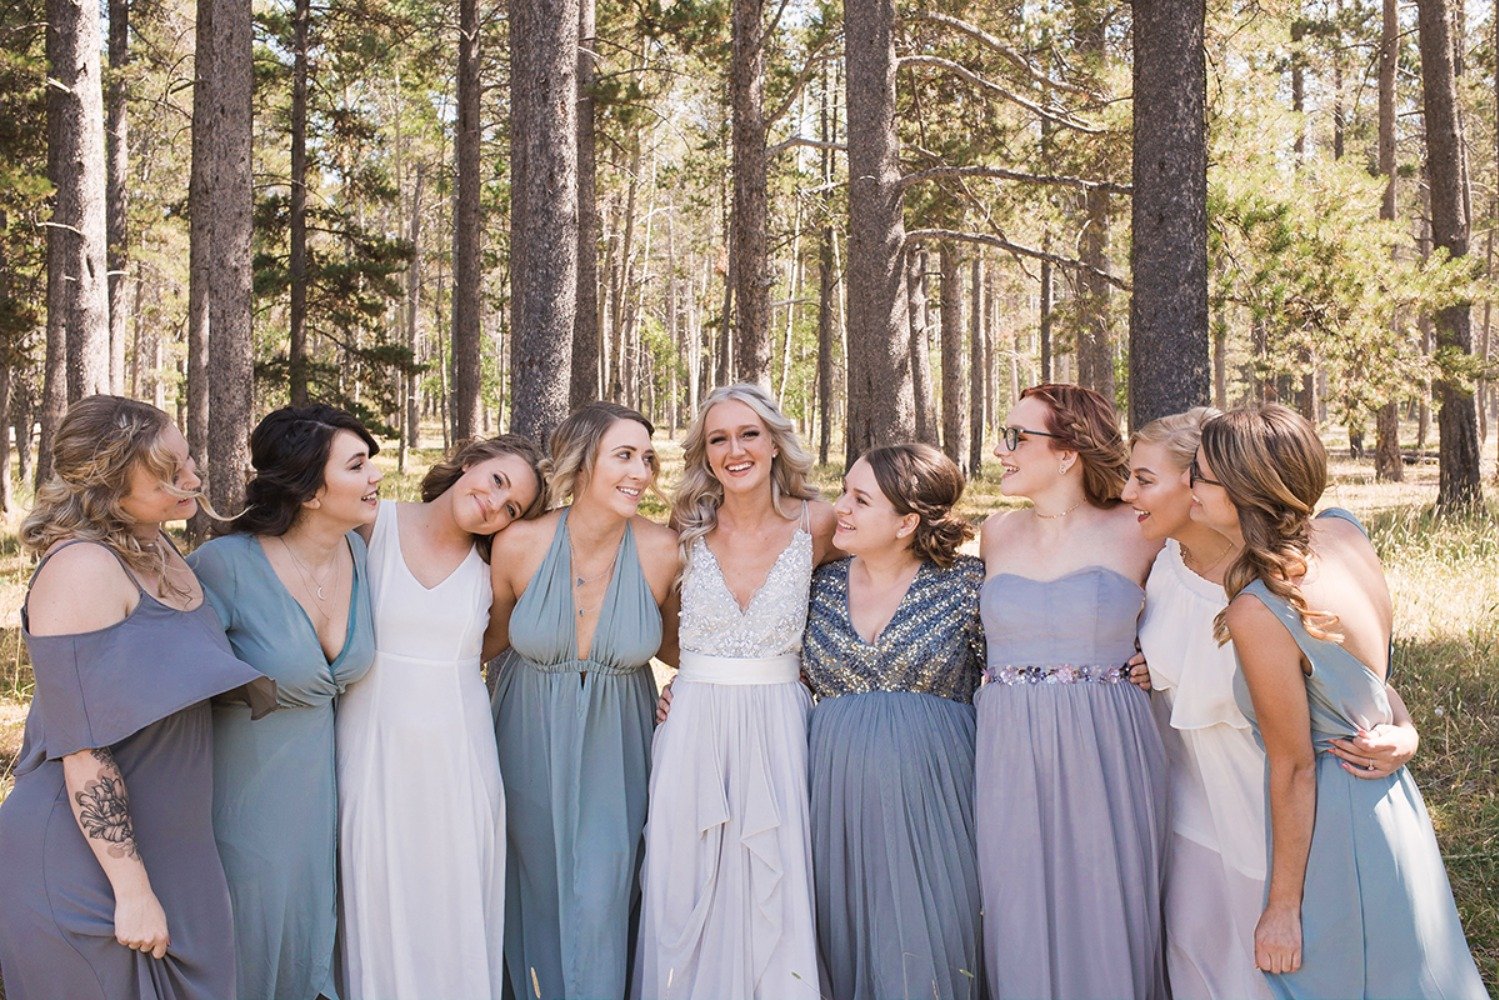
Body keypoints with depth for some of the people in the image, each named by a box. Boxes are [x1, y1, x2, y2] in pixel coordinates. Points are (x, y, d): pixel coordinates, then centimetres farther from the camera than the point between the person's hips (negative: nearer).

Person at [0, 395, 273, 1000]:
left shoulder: (160, 554, 6)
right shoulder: (83, 570, -21)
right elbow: (85, 749, -22)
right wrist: (133, 890, -21)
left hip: (168, 848, 8)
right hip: (89, 866, -8)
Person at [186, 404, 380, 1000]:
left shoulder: (355, 550, -4)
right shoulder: (227, 565, -25)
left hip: (320, 786, 6)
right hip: (244, 789, -6)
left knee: (311, 938, 20)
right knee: (252, 949, 11)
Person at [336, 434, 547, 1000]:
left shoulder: (492, 564, 3)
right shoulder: (372, 525, -3)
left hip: (458, 755, 2)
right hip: (375, 747, -2)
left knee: (457, 905, 7)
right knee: (380, 905, 4)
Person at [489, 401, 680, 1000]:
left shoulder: (662, 551, -15)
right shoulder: (519, 545, -15)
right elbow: (494, 635, 4)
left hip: (614, 749, -1)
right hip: (532, 744, 1)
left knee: (600, 905, -1)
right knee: (538, 894, 15)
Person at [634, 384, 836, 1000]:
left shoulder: (814, 523, -2)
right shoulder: (686, 531, 2)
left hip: (778, 731, -1)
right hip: (693, 727, 1)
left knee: (773, 897, 0)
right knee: (689, 891, 4)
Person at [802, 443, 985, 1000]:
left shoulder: (966, 583, -3)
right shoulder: (823, 586, 8)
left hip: (931, 789, -3)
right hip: (838, 786, 3)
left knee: (926, 943, -3)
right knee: (846, 933, 6)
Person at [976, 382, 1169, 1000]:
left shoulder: (1136, 535, -2)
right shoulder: (997, 535, 8)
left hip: (1105, 756, -3)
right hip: (1010, 756, 3)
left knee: (1105, 915, 4)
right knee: (1020, 921, 7)